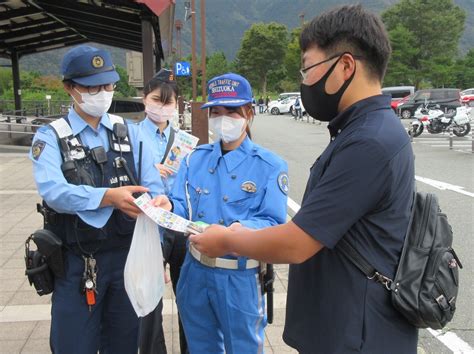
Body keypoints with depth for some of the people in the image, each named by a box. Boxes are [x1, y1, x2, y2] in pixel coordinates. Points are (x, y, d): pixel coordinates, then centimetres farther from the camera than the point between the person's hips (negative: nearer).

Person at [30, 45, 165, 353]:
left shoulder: (129, 132, 6)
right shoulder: (50, 138, -2)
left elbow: (154, 189, -2)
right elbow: (53, 191, -20)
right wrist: (109, 196, -33)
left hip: (128, 255, 3)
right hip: (77, 263, -2)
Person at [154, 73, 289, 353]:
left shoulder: (270, 165, -9)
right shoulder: (195, 158, 6)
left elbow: (273, 223, -15)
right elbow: (183, 208, 1)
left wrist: (243, 229, -35)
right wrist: (169, 207, -22)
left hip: (240, 277, -4)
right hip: (195, 270, 4)